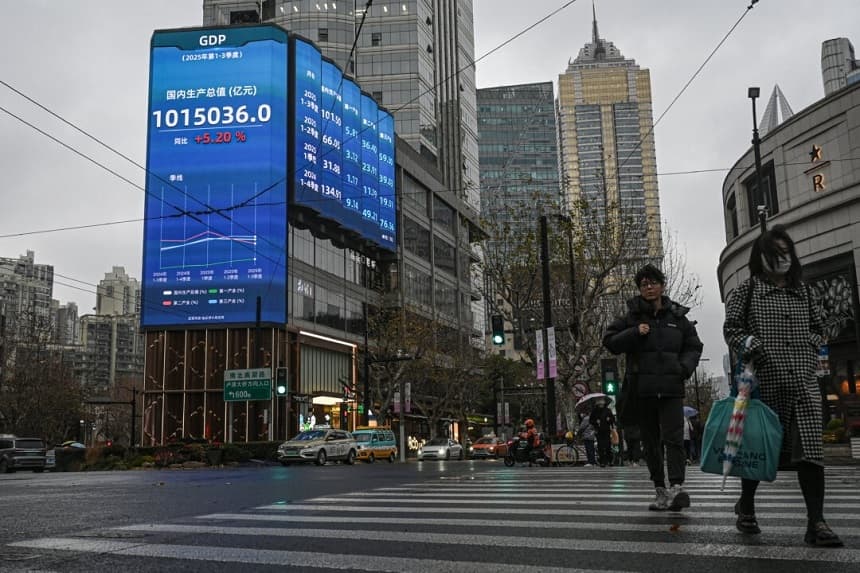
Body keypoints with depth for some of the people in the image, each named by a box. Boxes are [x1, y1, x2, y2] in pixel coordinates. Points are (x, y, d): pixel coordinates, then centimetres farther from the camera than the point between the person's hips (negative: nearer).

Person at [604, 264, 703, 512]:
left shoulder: (678, 317, 9)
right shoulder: (632, 317, 6)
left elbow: (694, 347, 15)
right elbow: (609, 342, 4)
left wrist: (684, 368, -3)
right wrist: (634, 333, -11)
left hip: (671, 388, -1)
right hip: (642, 388, 1)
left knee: (673, 438, -13)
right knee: (651, 442, 7)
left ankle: (677, 487, -18)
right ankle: (660, 490, 15)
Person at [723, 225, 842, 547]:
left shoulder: (802, 291, 17)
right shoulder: (746, 291, 5)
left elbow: (816, 327, 26)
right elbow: (731, 328, 0)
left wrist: (814, 348, 8)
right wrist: (750, 344, -17)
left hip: (804, 382, 3)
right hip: (764, 383, -3)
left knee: (810, 448, -9)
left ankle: (816, 522, -7)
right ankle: (746, 505, 29)